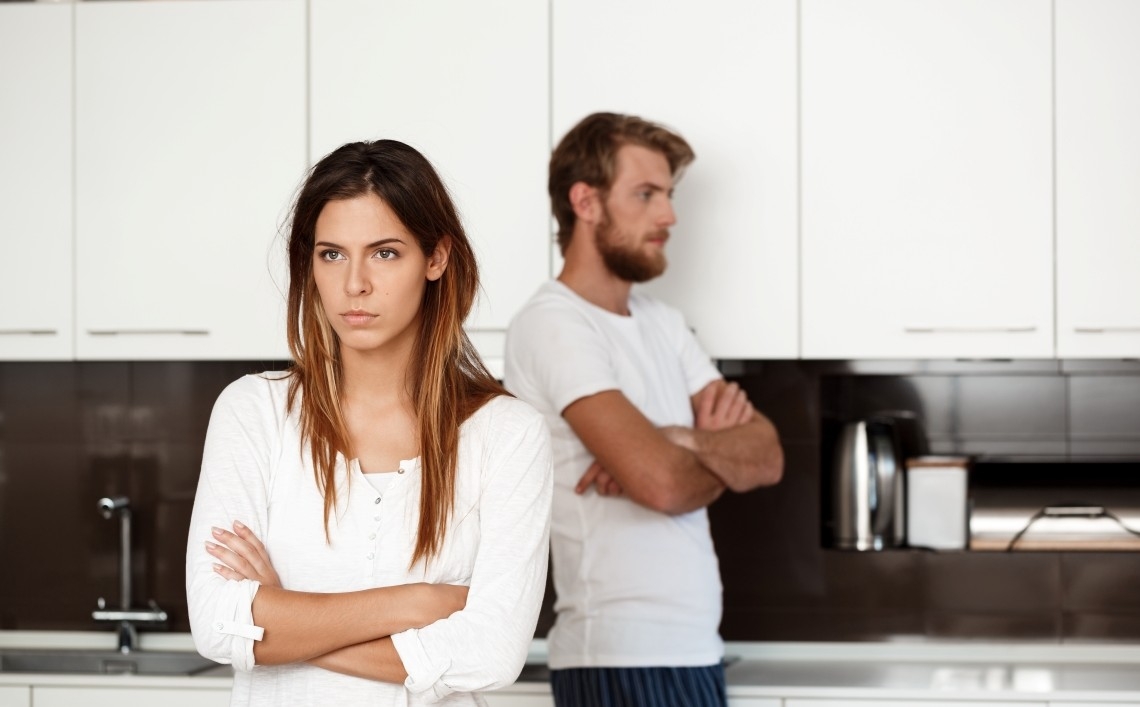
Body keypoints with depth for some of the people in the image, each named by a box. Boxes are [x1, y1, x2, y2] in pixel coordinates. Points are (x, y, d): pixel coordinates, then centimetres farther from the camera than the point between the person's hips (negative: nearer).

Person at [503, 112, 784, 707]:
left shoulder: (662, 324, 16)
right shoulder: (552, 325, -12)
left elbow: (768, 456, 6)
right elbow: (662, 481, -22)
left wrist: (683, 440, -14)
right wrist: (726, 456, -1)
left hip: (692, 648, 8)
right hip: (623, 657, -8)